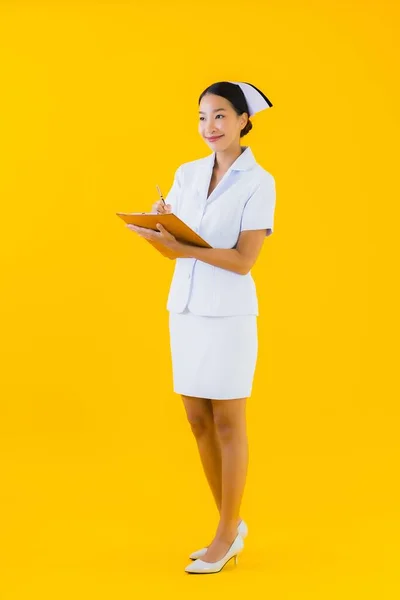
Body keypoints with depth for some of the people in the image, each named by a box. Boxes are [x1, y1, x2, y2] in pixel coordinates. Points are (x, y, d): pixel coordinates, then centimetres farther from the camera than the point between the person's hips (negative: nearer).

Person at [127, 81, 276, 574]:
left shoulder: (259, 183, -8)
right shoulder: (187, 173, 8)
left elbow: (244, 260, -15)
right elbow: (174, 247, 7)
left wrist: (184, 248, -25)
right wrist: (159, 228, -14)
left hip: (227, 314, -6)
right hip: (183, 309, 6)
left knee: (227, 424, 4)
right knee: (199, 422, 11)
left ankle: (226, 534, 16)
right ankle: (231, 525, 26)